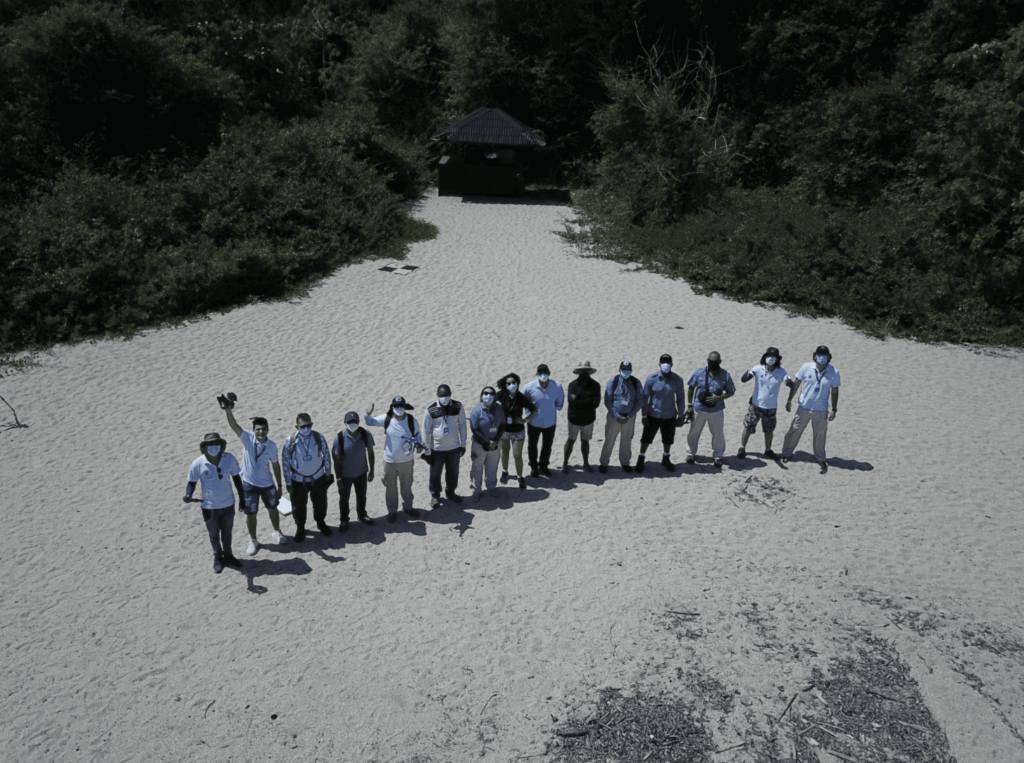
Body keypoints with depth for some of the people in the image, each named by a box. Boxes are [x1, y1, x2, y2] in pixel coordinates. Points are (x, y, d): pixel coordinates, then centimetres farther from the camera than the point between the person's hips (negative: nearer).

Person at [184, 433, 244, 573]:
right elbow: (192, 483, -8)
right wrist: (188, 495, -29)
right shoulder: (198, 464, -20)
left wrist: (241, 498, 4)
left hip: (228, 504, 2)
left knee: (227, 532, 22)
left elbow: (236, 478, -1)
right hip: (210, 507, -1)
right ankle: (218, 557, 43)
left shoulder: (229, 459, -15)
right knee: (214, 535, 19)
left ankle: (228, 555, 46)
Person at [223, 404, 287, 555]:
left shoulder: (272, 445, -11)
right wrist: (229, 413, -54)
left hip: (267, 484, 2)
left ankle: (276, 532, 44)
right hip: (249, 484, -2)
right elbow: (234, 426, -33)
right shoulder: (247, 438, -16)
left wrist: (279, 486, 3)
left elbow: (275, 465, -1)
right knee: (251, 513, 9)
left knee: (273, 508, 18)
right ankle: (253, 541, 28)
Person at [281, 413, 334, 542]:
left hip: (318, 478, 2)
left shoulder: (318, 437, -14)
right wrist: (288, 482, -8)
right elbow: (285, 461, -10)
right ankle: (300, 528, 37)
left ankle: (321, 523, 46)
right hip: (298, 481, -2)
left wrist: (328, 473, 4)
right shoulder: (290, 441, -18)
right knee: (298, 505, 13)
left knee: (320, 503, 19)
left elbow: (326, 455, 0)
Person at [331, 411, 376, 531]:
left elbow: (370, 452, -2)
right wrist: (338, 478, -11)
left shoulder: (366, 435, -17)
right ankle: (344, 521, 39)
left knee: (361, 496, 24)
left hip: (361, 473, 2)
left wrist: (371, 471, 2)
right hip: (345, 475, -2)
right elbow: (336, 460, -14)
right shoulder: (340, 438, -23)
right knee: (344, 499, 16)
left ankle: (361, 515, 49)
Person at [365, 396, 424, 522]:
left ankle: (407, 506, 41)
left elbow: (418, 434, 5)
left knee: (407, 485, 20)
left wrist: (419, 444, -14)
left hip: (406, 460, 1)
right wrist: (368, 414, -20)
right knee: (390, 486, 12)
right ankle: (392, 510, 30)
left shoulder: (411, 420, -11)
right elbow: (370, 422, 2)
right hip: (390, 460, -1)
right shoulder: (386, 419, -12)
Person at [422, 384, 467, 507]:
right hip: (437, 449, -2)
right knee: (435, 474, 12)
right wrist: (427, 452, -6)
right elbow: (426, 431, -8)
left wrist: (463, 444, 7)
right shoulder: (430, 410, -14)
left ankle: (450, 492, 42)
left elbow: (462, 425, 4)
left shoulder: (458, 407, -7)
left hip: (454, 448, 2)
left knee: (453, 472, 18)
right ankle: (435, 495, 35)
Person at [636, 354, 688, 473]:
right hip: (653, 415, -2)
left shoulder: (678, 380, -7)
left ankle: (666, 459, 40)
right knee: (646, 438, 8)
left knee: (668, 439, 17)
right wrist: (644, 415, -6)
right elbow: (645, 397, -6)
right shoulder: (652, 379, -13)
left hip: (670, 416, 2)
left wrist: (680, 416, 4)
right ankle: (641, 459, 28)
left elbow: (680, 399, 2)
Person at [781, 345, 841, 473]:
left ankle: (821, 459, 32)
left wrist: (834, 410, -1)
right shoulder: (806, 367, -12)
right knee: (795, 430, 8)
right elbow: (796, 384, -1)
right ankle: (786, 454, 27)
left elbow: (834, 392, -1)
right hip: (804, 407, 0)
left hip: (821, 410, 0)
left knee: (820, 435, 13)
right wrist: (789, 400, 1)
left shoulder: (834, 372, -11)